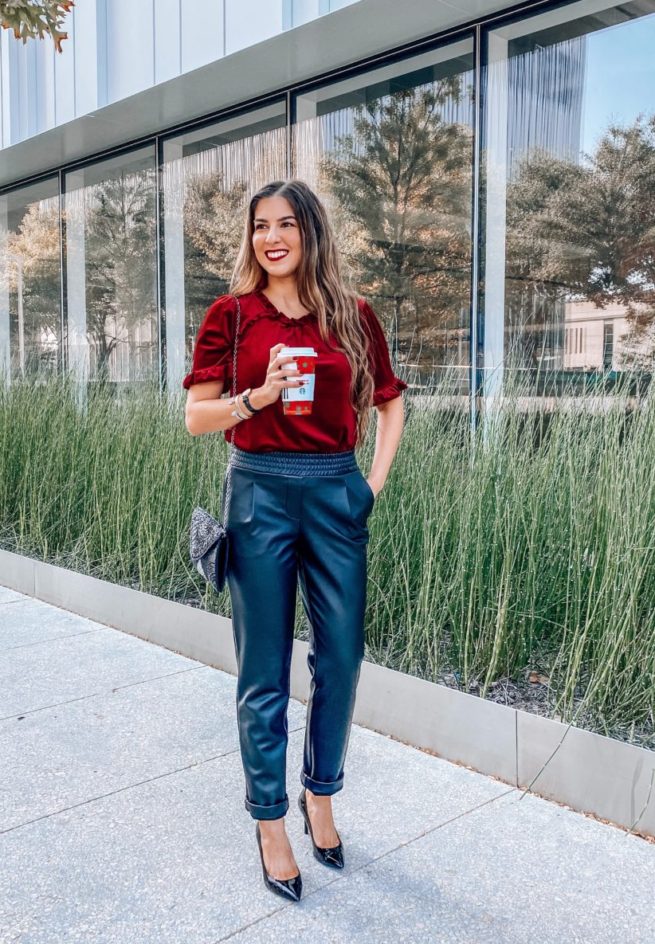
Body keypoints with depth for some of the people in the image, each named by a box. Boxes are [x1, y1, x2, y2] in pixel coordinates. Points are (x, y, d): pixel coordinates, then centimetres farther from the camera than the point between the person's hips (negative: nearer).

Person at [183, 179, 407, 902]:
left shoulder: (352, 314, 6)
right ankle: (270, 822, 23)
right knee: (265, 672, 5)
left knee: (340, 658, 9)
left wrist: (376, 480, 6)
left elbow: (390, 401, 17)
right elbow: (196, 416, -1)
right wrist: (258, 396, -19)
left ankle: (320, 798, 32)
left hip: (336, 494, 2)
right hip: (261, 494, -2)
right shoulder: (231, 313, 1)